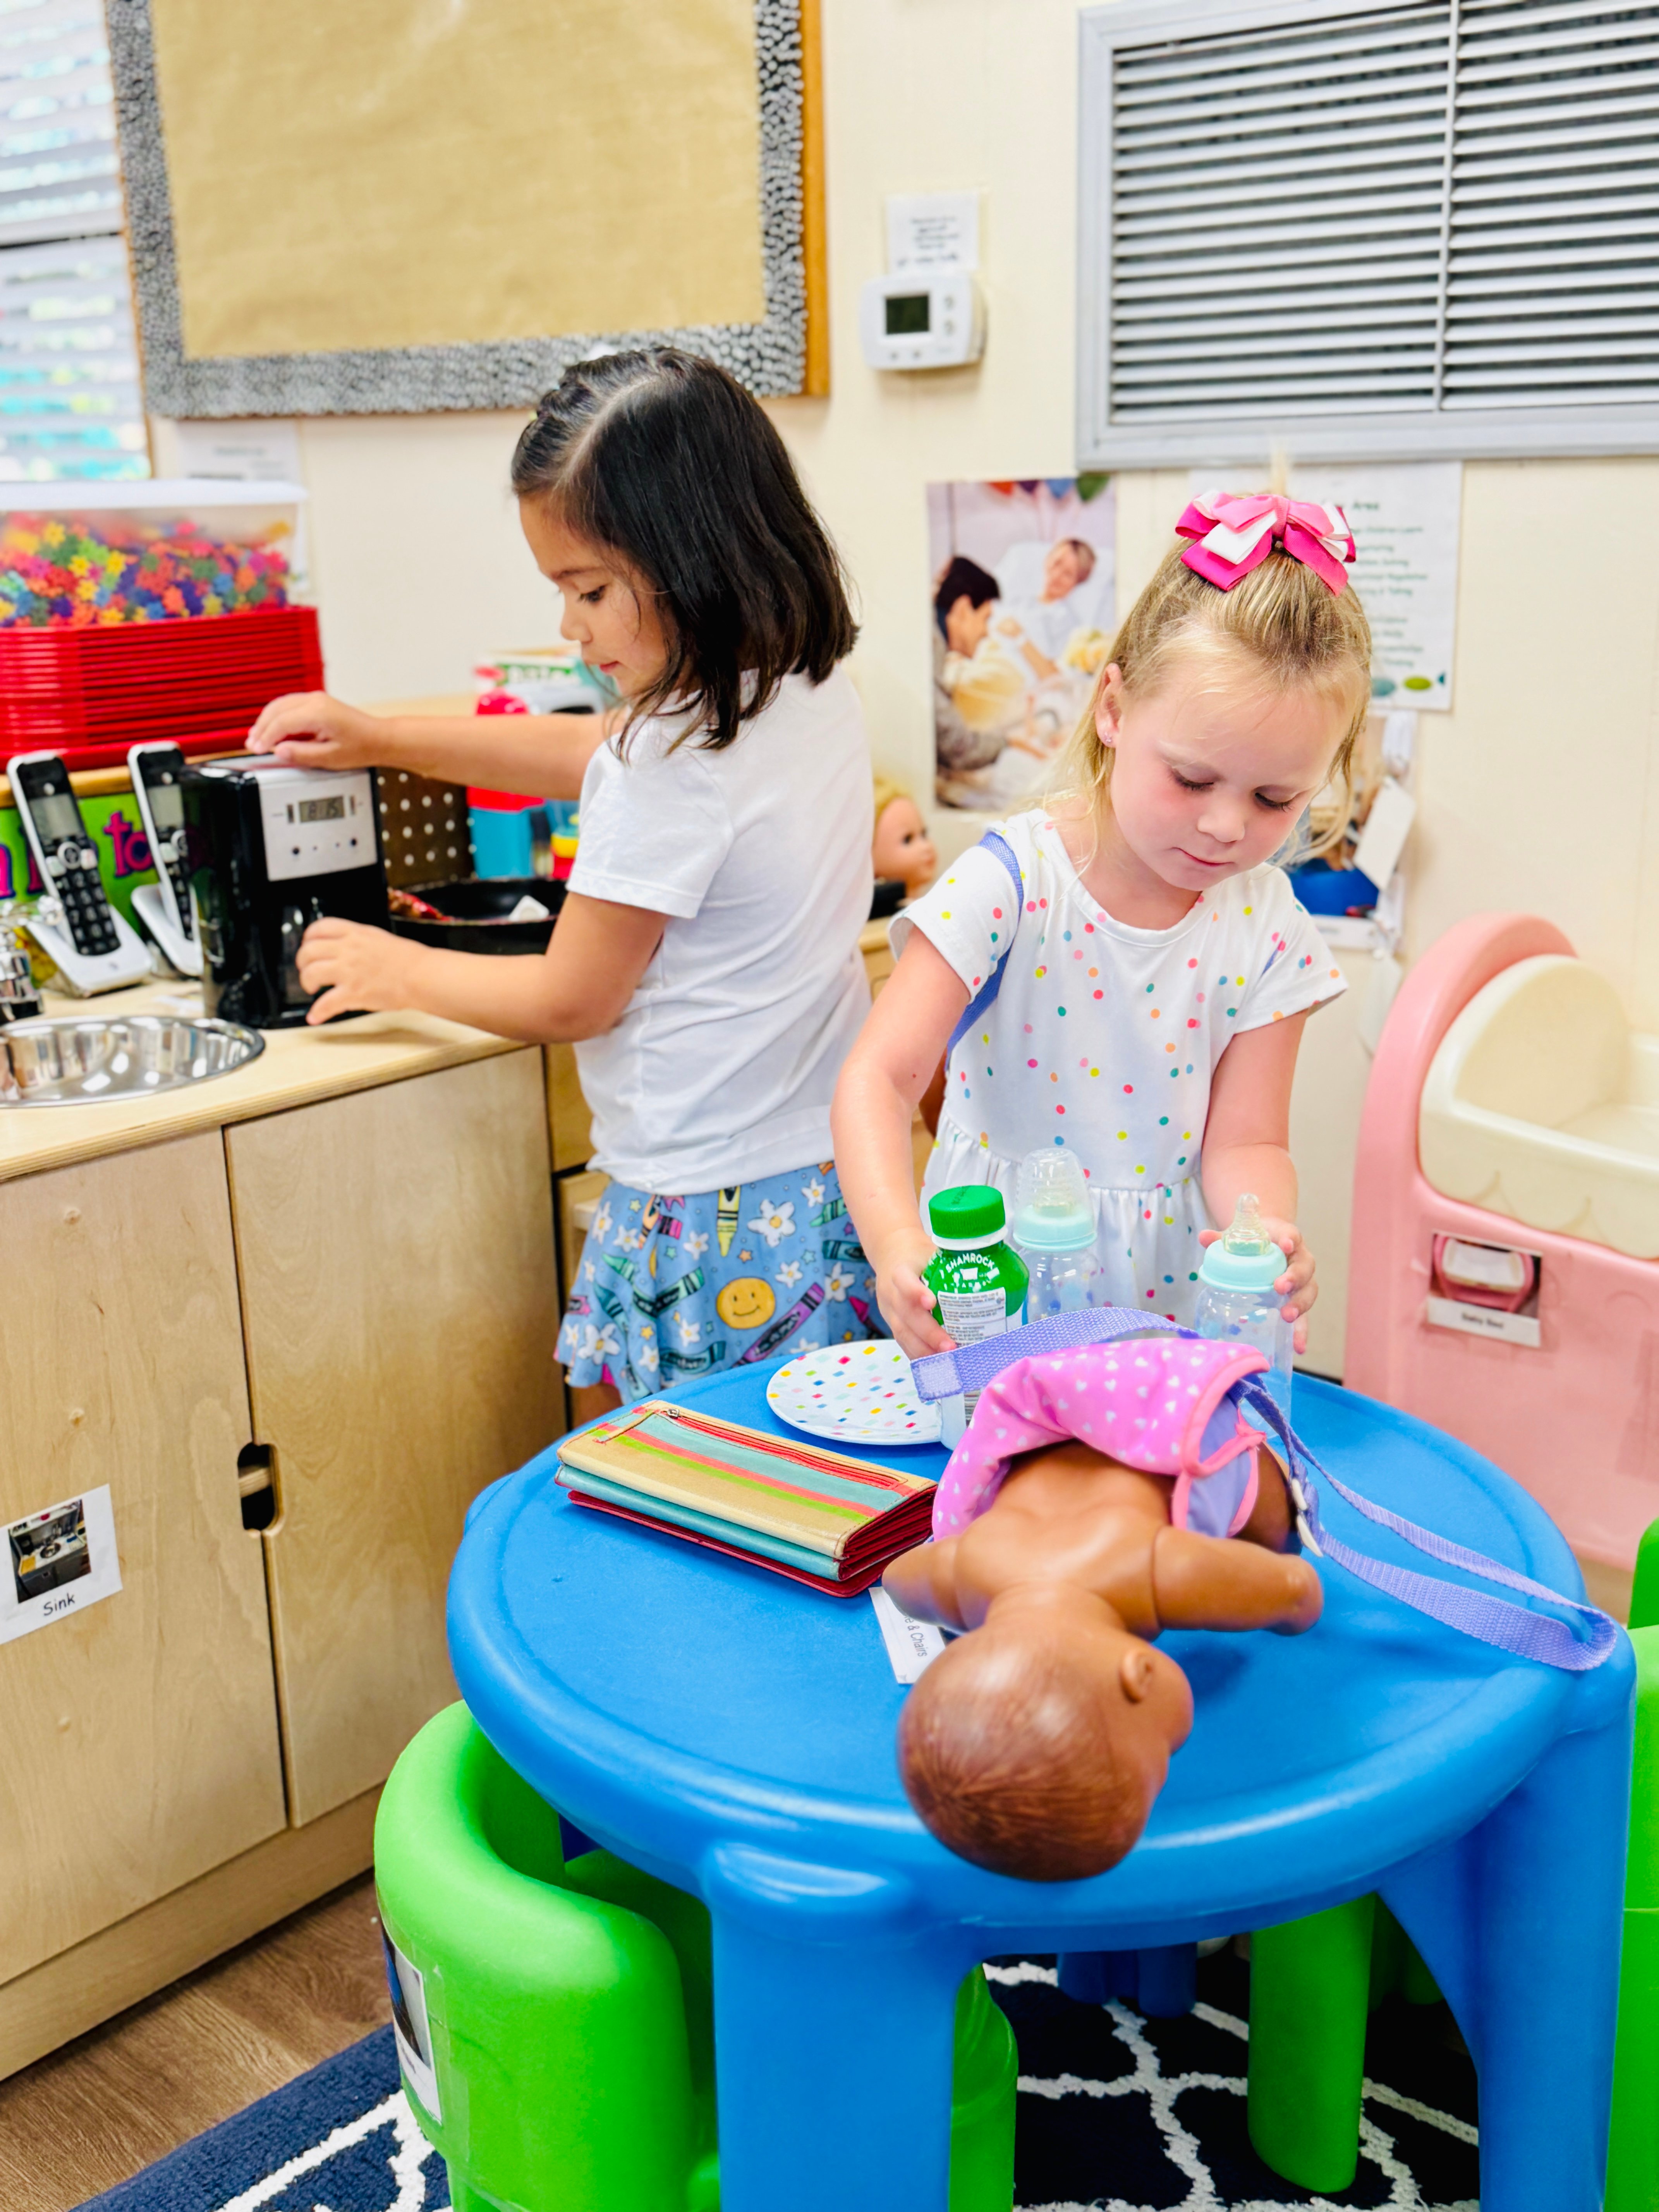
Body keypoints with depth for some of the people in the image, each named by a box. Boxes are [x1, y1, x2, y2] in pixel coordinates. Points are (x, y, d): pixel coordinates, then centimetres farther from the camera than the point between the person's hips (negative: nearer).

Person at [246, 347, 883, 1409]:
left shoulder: (673, 764, -23)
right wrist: (380, 738, 21)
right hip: (833, 1179, 9)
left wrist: (398, 971, 5)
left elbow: (569, 1001, -11)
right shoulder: (815, 687, 4)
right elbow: (591, 750, 19)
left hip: (712, 1220, -9)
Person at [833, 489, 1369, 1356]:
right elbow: (878, 1078, -18)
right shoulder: (1009, 881, -13)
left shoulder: (1265, 925, -2)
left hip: (1169, 1300, 3)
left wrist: (1264, 1232, -24)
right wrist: (895, 1240, -35)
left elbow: (1243, 1142, -1)